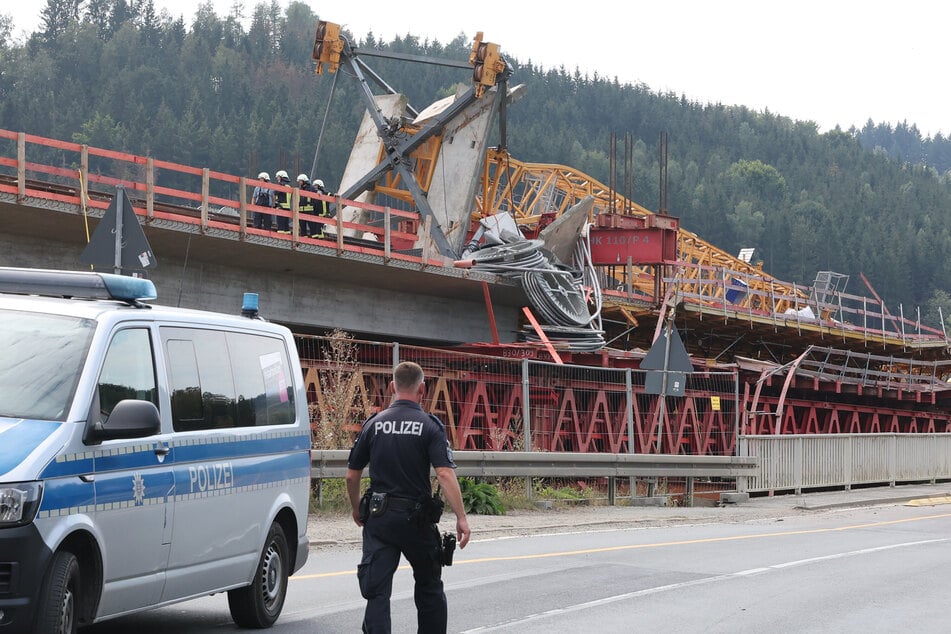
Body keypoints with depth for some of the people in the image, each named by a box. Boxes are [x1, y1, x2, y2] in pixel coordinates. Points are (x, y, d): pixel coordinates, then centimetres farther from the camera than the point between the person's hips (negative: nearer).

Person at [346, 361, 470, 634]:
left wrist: (356, 509, 23)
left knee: (377, 591, -4)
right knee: (429, 586, 18)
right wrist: (461, 517, -16)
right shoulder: (430, 426, -5)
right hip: (416, 518, -1)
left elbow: (352, 475, 7)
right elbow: (445, 474, -16)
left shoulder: (374, 424, 3)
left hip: (378, 518, 1)